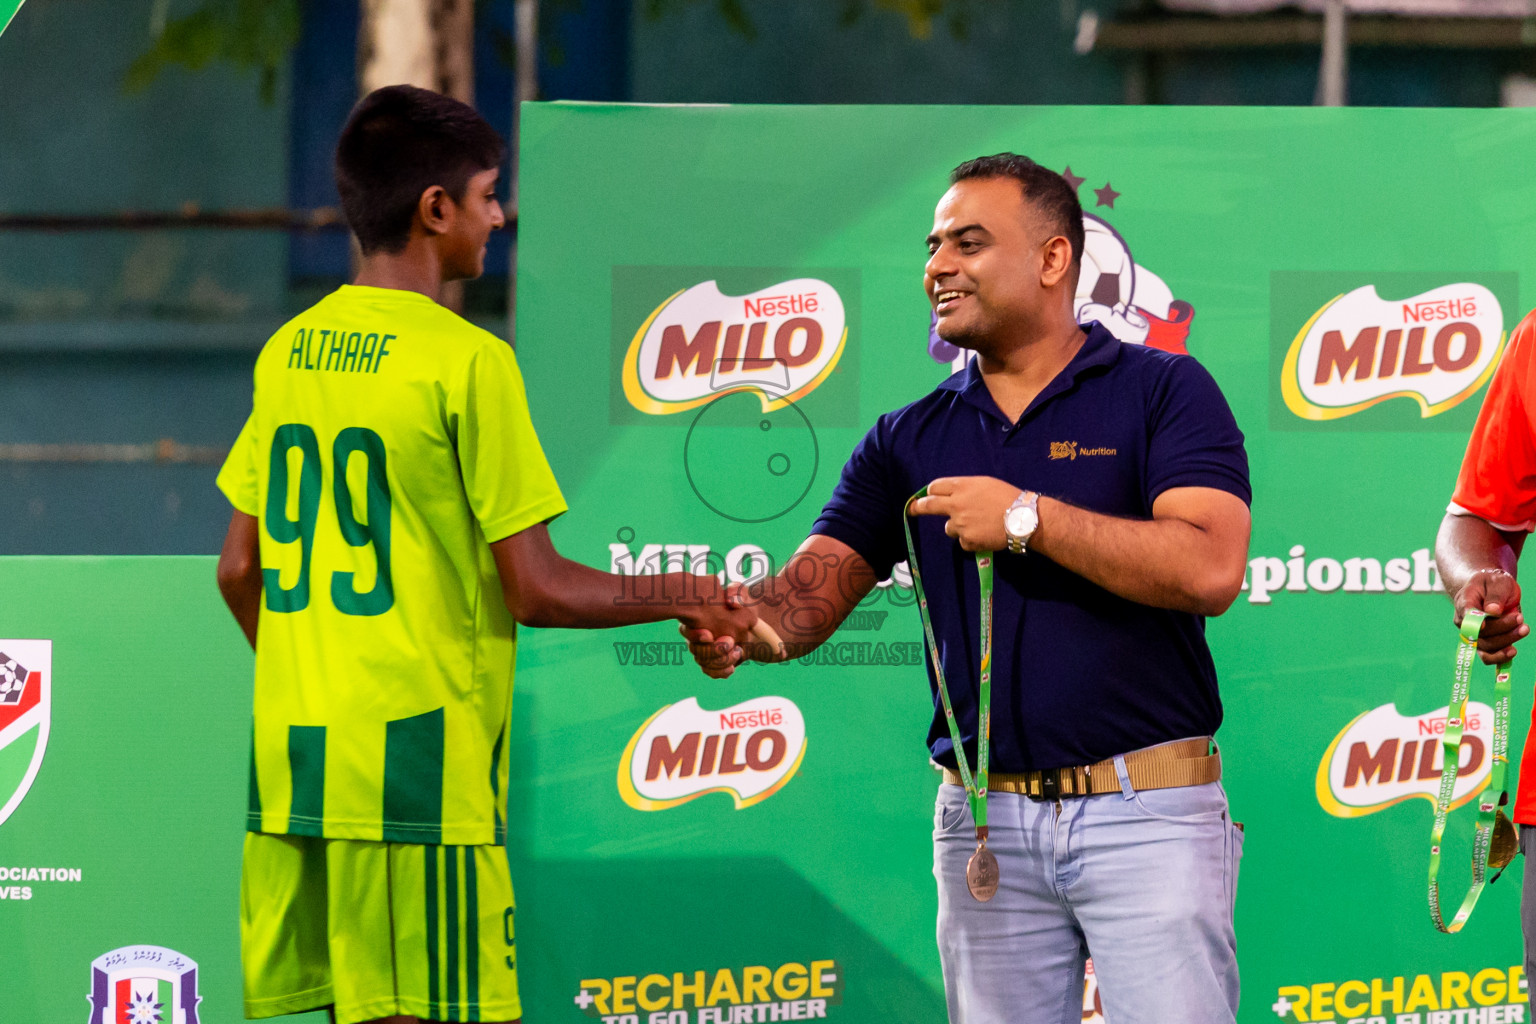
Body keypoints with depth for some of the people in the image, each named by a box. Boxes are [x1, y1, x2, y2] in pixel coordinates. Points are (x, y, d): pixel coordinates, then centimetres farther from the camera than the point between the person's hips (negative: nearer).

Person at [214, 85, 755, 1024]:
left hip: (290, 764, 7)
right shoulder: (466, 361, -10)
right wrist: (679, 598, 5)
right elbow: (537, 590, -10)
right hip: (418, 768, -7)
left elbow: (240, 571, 17)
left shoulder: (287, 351, 11)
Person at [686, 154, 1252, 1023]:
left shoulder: (1162, 391, -1)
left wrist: (1028, 517, -17)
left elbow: (1210, 571, -15)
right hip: (984, 818, 4)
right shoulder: (909, 439, 13)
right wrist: (746, 622, -21)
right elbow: (815, 590, 3)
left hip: (1145, 816, -4)